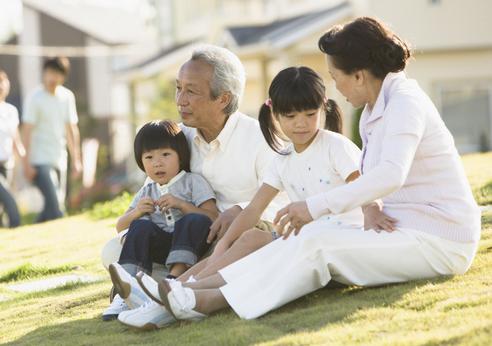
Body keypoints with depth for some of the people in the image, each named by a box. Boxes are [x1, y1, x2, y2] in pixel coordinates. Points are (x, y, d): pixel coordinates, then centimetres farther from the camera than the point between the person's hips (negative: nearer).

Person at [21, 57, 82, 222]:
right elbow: (27, 131, -9)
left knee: (54, 206, 9)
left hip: (60, 160, 6)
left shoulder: (67, 96, 9)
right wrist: (27, 163, -14)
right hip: (40, 161, -6)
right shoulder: (35, 98, -7)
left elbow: (71, 129, 15)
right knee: (54, 205, -17)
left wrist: (76, 159, 13)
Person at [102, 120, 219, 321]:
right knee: (141, 226, -24)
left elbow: (213, 218, -4)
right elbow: (120, 227, 18)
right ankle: (127, 291, -36)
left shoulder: (193, 182, 8)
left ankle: (174, 278, -45)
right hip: (160, 246, 3)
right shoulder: (146, 193, 21)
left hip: (190, 244, -3)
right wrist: (136, 212, -3)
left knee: (194, 221, -32)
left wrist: (181, 204, -14)